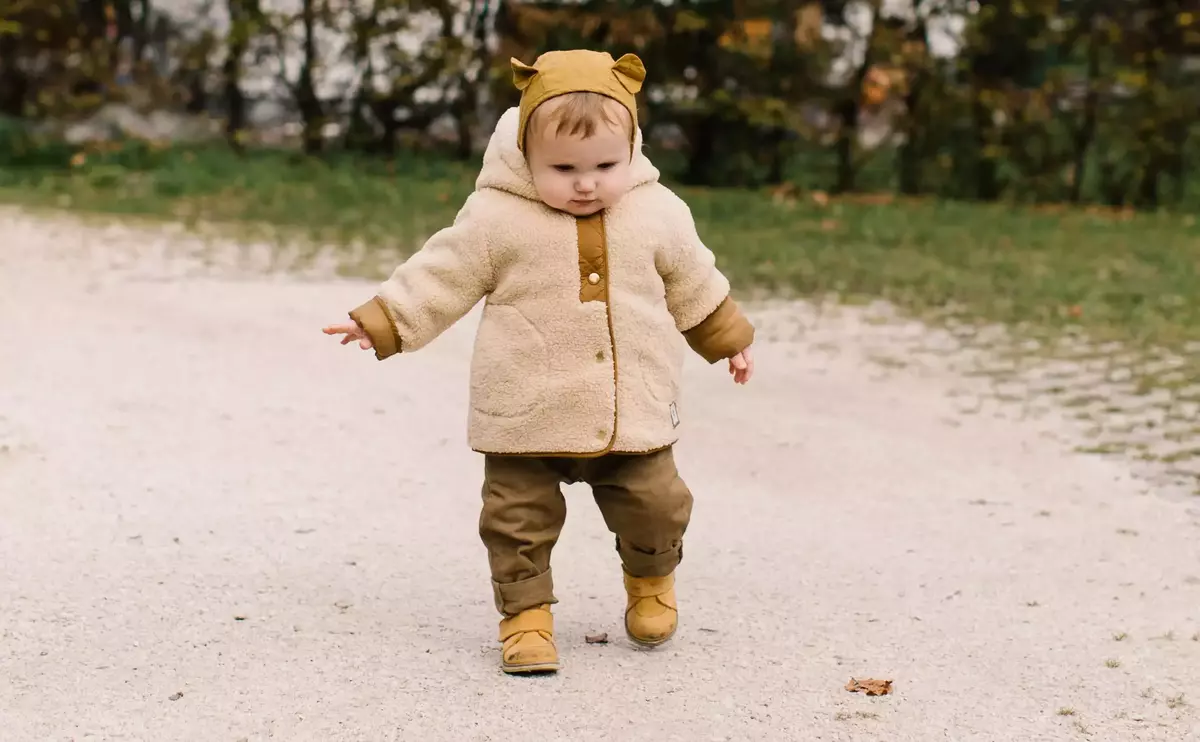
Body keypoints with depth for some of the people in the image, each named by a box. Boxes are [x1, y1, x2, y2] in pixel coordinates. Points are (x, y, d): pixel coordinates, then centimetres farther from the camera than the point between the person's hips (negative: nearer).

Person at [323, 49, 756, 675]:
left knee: (655, 506, 9)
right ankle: (524, 613, 18)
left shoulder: (658, 213, -1)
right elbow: (441, 276, -1)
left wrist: (728, 340, 23)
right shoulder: (496, 217, -10)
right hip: (525, 420, -2)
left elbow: (692, 284, 14)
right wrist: (379, 323, -5)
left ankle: (651, 581, 38)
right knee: (518, 520, 1)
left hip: (635, 414, 2)